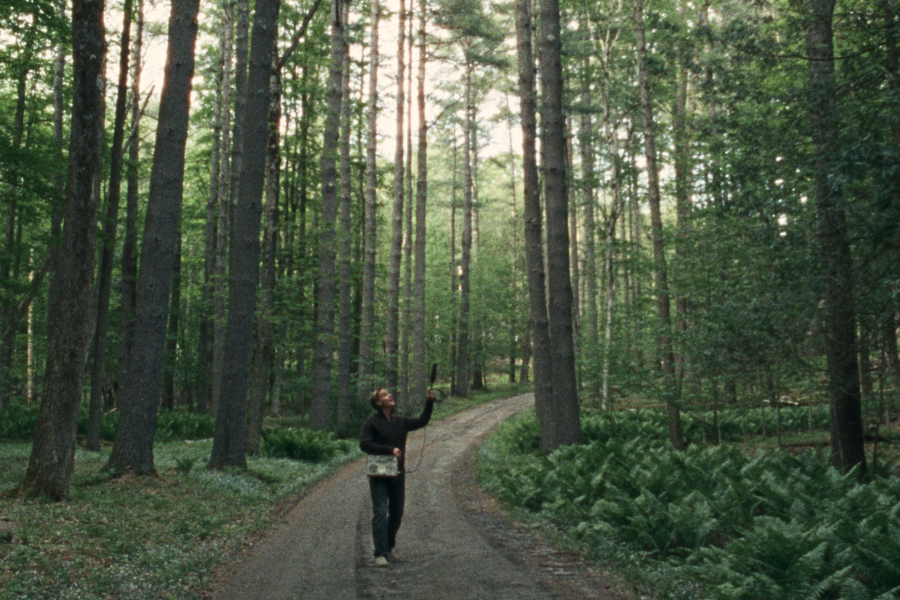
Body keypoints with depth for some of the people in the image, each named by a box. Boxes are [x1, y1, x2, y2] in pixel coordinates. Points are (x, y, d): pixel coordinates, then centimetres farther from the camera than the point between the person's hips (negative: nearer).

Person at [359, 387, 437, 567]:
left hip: (398, 474, 6)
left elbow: (421, 422, 17)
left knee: (397, 513, 13)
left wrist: (430, 402, 6)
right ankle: (380, 554, -10)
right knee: (380, 513, -10)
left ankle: (389, 547, 30)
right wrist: (389, 449, -20)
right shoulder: (372, 422, -5)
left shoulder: (400, 422, 13)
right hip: (379, 476, -6)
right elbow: (364, 444, -13)